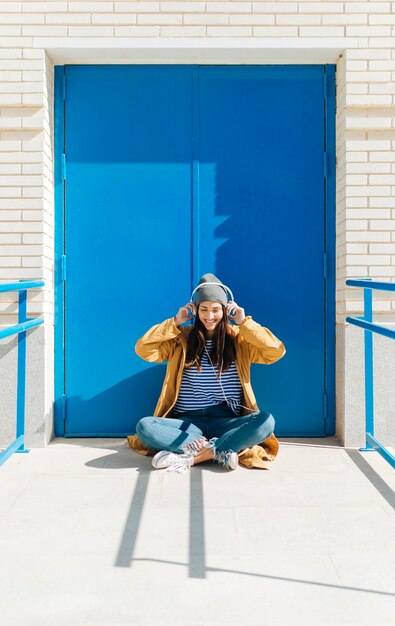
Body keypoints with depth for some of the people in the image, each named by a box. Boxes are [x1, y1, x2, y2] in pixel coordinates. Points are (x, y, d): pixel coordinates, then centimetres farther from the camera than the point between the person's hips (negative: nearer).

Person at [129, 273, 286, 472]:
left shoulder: (238, 338, 8)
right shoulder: (182, 338, 11)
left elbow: (276, 351, -4)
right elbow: (143, 349, 2)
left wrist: (245, 322, -3)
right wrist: (175, 322, 2)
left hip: (227, 422, 0)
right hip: (186, 423, 1)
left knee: (266, 421, -31)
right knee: (144, 426, -27)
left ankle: (189, 457, -33)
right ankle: (220, 450, -30)